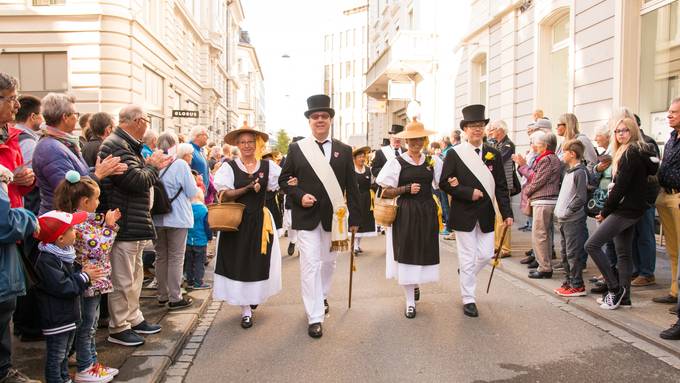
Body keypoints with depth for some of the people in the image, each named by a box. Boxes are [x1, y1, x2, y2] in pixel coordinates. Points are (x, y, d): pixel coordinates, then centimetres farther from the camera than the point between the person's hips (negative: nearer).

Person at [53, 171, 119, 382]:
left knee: (90, 326, 18)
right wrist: (109, 226, -15)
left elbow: (100, 244, 19)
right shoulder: (79, 225, -22)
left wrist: (107, 222, 9)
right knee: (86, 327, 3)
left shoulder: (85, 220, 7)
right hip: (89, 282, -10)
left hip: (94, 281, 10)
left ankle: (92, 363, 29)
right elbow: (100, 249, -23)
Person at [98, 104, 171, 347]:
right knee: (122, 279, 0)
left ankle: (133, 318, 33)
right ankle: (118, 328, 13)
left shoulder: (127, 145, 16)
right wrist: (152, 166, -8)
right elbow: (137, 182, -24)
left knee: (134, 275, 20)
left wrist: (151, 166, 5)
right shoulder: (117, 147, -19)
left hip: (134, 222, 11)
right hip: (124, 224, -11)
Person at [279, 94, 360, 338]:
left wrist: (354, 217, 2)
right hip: (307, 216, -2)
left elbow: (351, 186, 4)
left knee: (328, 261, 16)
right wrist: (299, 196, -13)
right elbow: (284, 180, 5)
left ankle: (322, 297, 41)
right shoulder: (296, 148, 1)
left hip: (334, 216, 2)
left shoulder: (344, 150, 4)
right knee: (310, 264, -4)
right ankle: (315, 317, 2)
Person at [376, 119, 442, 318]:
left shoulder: (433, 160, 6)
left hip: (427, 212, 3)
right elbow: (386, 192, -3)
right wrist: (407, 189, -15)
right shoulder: (397, 162, -3)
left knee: (425, 252, 10)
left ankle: (416, 284, 42)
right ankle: (410, 301, 14)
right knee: (406, 253, 1)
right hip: (406, 213, -3)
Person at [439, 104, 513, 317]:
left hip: (486, 214, 4)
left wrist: (507, 213, -1)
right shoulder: (454, 154, -4)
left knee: (486, 255, 7)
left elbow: (501, 187, 5)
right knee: (467, 257, 2)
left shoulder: (493, 154, 5)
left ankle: (466, 277, 37)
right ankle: (468, 299, 15)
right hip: (464, 214, -3)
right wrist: (469, 193, -17)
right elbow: (444, 183, -7)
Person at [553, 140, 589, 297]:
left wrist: (567, 211, -15)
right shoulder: (569, 171, 16)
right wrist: (559, 212, 12)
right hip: (563, 220, 9)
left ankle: (577, 285, 2)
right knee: (565, 254, 14)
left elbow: (581, 198, -18)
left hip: (574, 220, -9)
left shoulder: (580, 172, -12)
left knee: (573, 253, -5)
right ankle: (569, 282, 23)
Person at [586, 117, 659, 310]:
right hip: (628, 209, 10)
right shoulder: (629, 153, 17)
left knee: (592, 245, -12)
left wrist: (605, 211, -11)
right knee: (623, 253, 11)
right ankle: (623, 295, 16)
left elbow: (621, 186, -18)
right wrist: (608, 210, 8)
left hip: (625, 209, -10)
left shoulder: (631, 153, -13)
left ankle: (616, 288, -5)